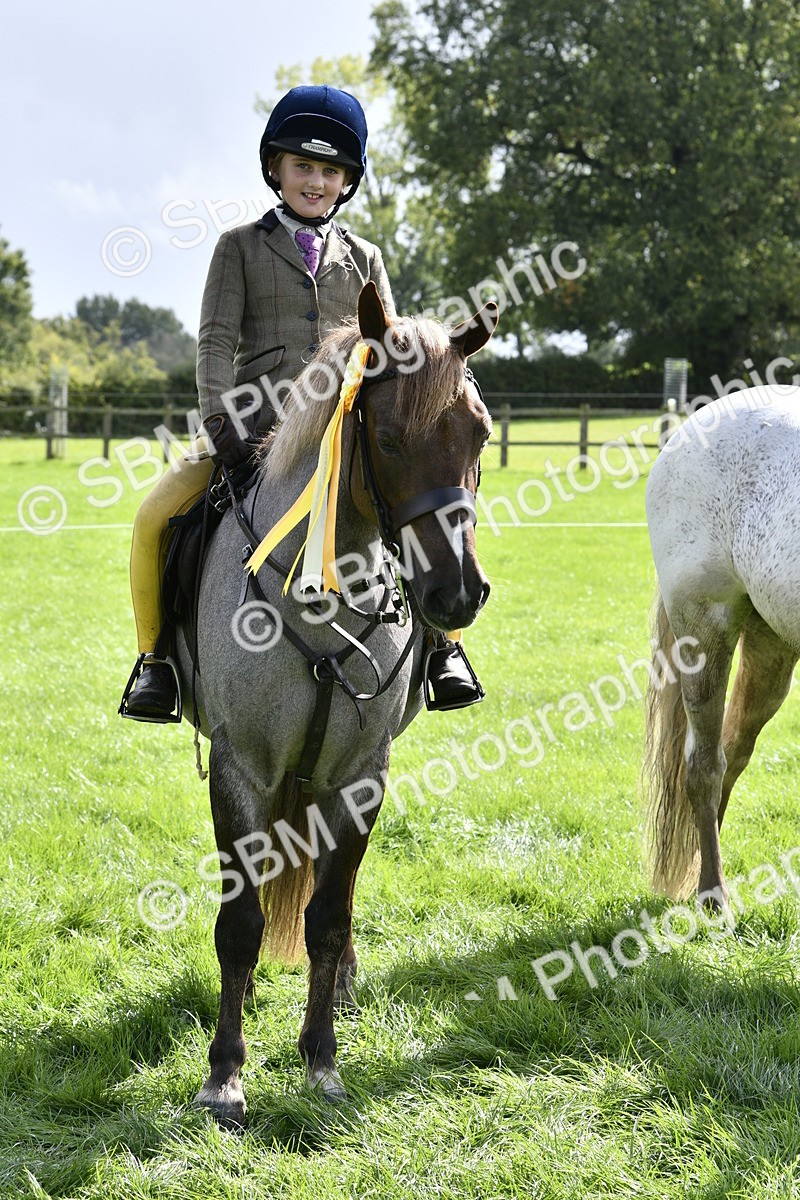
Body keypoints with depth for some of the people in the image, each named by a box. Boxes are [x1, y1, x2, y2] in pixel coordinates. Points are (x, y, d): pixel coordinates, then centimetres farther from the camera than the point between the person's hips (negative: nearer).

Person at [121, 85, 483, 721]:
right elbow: (217, 340, 0)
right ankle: (155, 656, -1)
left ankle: (442, 645, -2)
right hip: (255, 425, -1)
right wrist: (219, 422, -16)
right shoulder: (241, 246, 10)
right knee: (155, 516, -22)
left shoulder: (364, 259, 17)